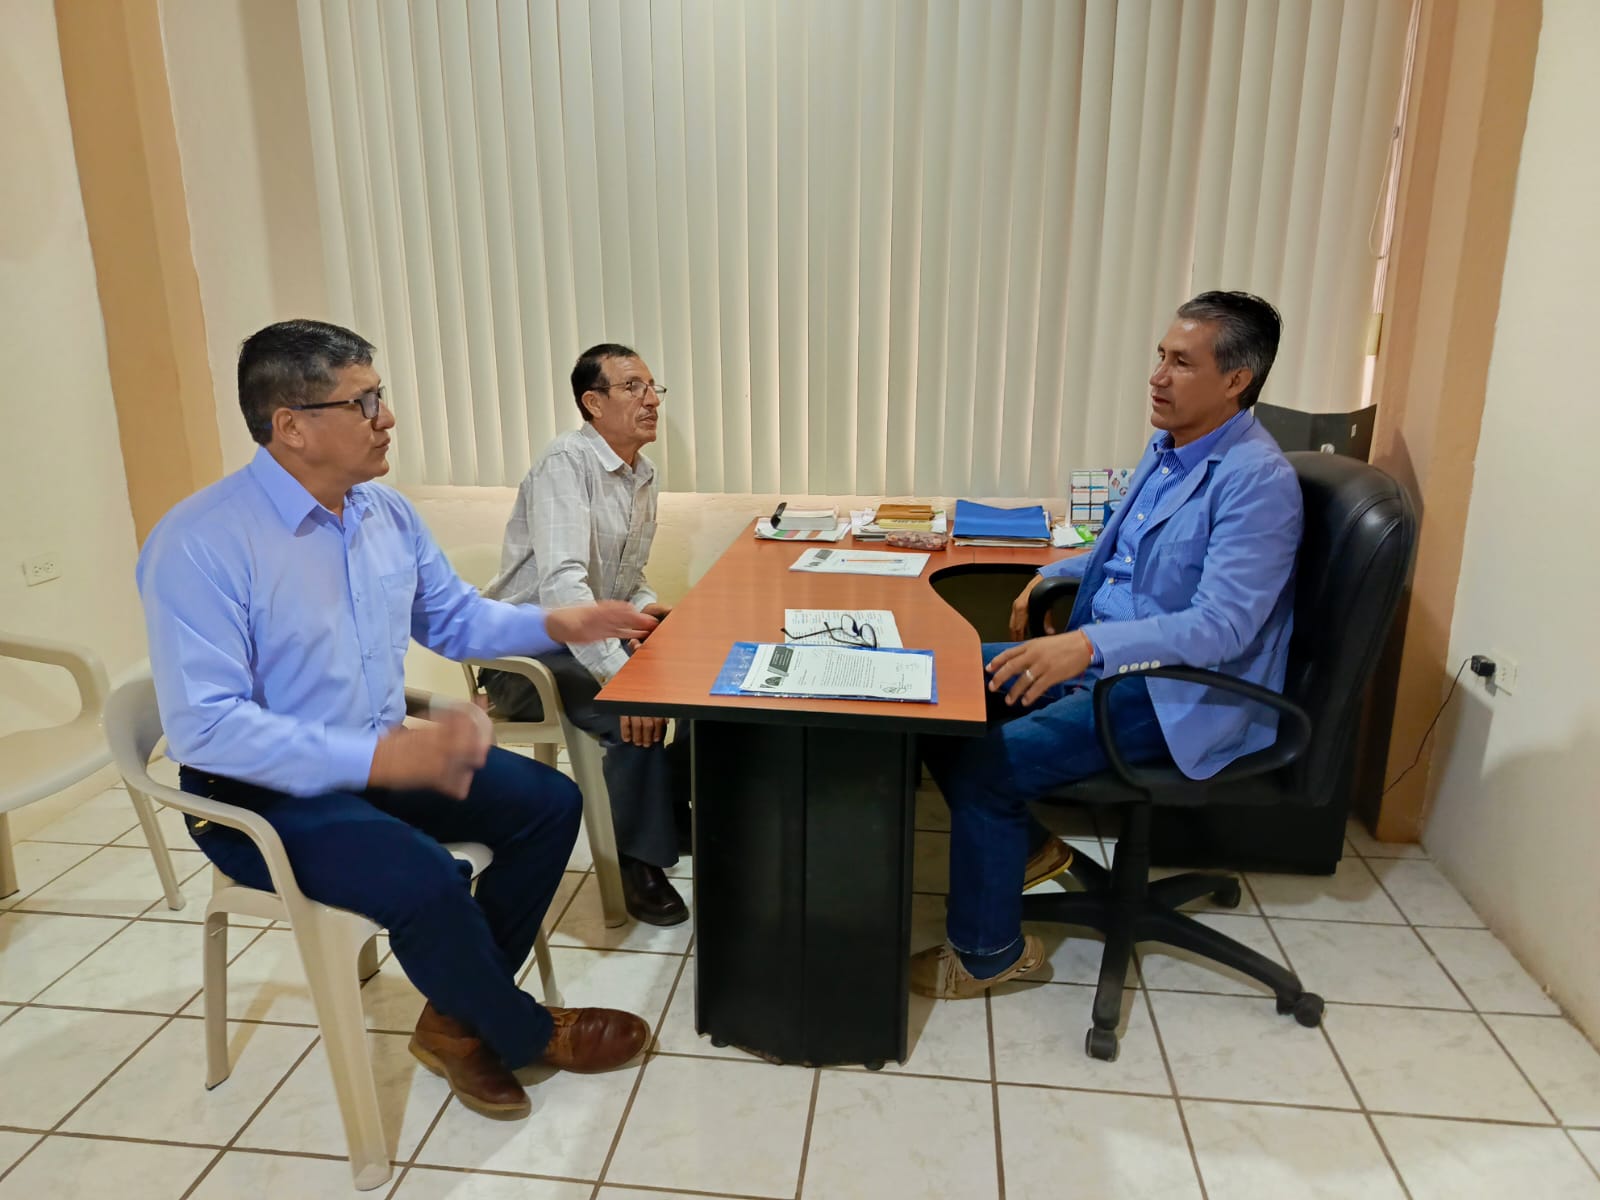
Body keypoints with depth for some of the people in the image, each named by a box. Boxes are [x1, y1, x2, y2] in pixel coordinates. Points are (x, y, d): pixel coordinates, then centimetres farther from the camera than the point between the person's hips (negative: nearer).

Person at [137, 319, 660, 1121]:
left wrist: (556, 624, -3)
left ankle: (457, 1021, 9)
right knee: (425, 878, -30)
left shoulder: (387, 512, 1)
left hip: (386, 755, 8)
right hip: (261, 792, -7)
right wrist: (381, 756, -34)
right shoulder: (199, 544, -22)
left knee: (550, 803, -4)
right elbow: (204, 726, -27)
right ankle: (525, 1035, 2)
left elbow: (454, 619, 14)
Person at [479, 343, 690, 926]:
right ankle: (642, 864, -9)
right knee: (637, 715, -30)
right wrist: (622, 674, -42)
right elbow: (561, 580, -33)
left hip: (596, 638, 9)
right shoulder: (566, 462, -19)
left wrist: (644, 604, -6)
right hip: (528, 652, -8)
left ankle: (674, 809, 16)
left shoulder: (643, 474, 9)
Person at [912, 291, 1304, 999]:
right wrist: (1056, 574, 12)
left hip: (1179, 697, -9)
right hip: (1102, 657, 10)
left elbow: (1222, 624, -28)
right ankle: (1023, 844, 18)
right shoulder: (1170, 447, 9)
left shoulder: (1258, 481, -19)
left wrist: (1089, 644, -38)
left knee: (985, 763, -23)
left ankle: (987, 953, 1)